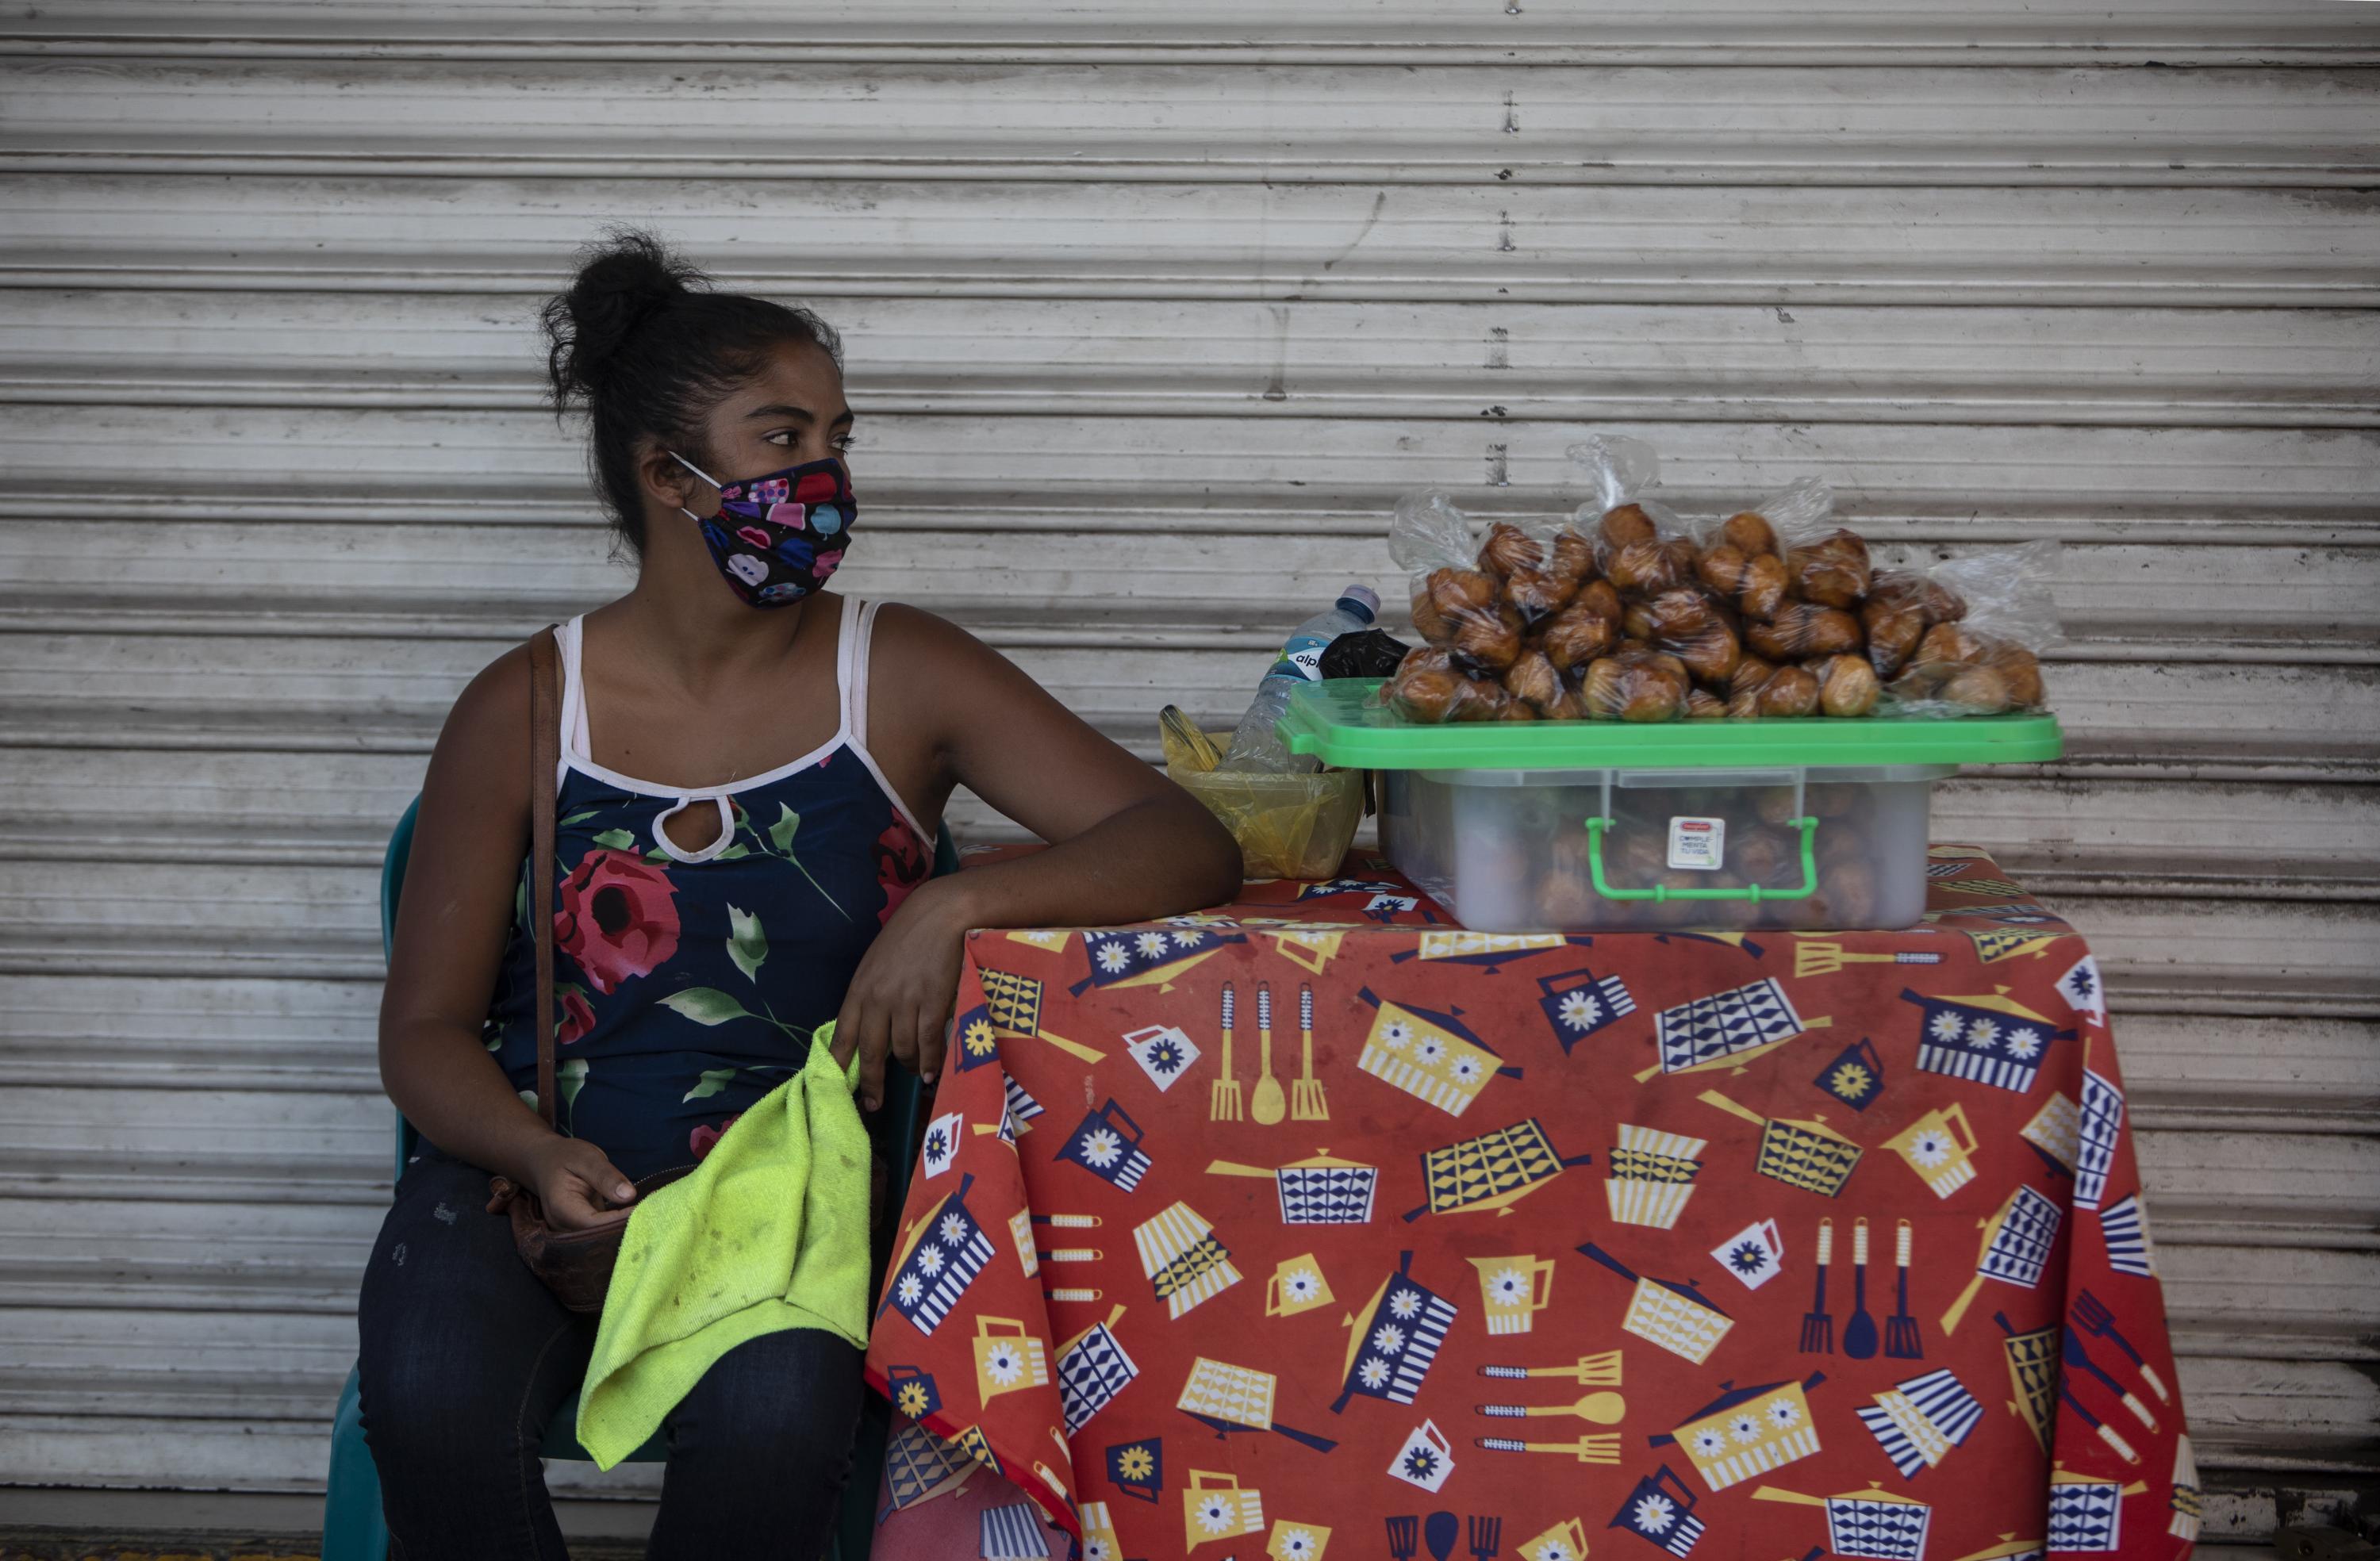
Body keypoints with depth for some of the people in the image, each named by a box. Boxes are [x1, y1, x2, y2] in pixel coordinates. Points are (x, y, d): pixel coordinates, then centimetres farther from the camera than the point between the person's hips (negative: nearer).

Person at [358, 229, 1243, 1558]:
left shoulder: (904, 679, 2)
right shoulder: (524, 712, 3)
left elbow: (1191, 847, -6)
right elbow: (426, 1028, 5)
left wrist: (955, 906, -22)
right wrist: (537, 1152, -17)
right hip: (539, 1170, 1)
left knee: (775, 1423, -33)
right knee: (434, 1403, -31)